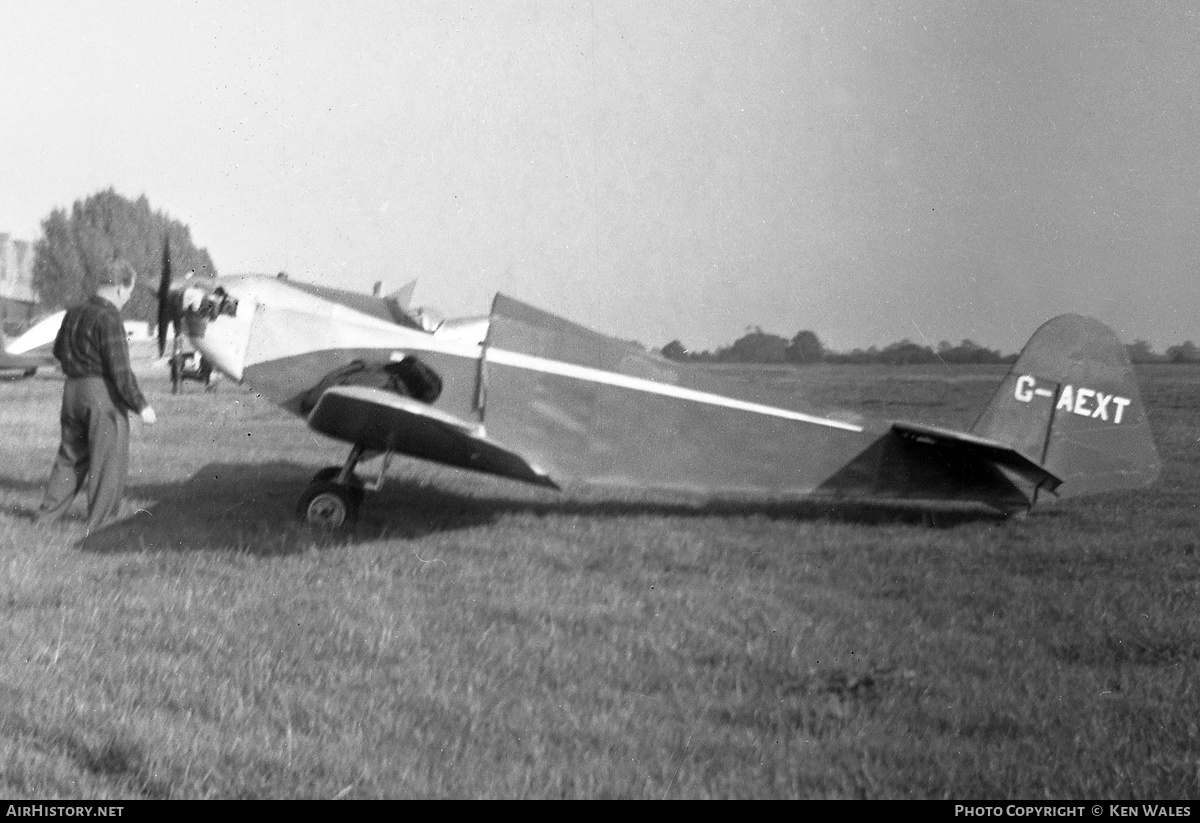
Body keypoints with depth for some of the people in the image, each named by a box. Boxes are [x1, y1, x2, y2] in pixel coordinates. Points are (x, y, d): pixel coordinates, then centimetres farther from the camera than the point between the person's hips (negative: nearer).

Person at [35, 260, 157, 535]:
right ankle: (99, 521, 5)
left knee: (71, 455, 18)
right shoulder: (109, 318, -16)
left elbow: (59, 350, 23)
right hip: (103, 393, -8)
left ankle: (48, 513, 20)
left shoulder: (73, 314, 8)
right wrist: (141, 406, -13)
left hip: (72, 389, 8)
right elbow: (120, 370, -19)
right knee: (109, 459, 2)